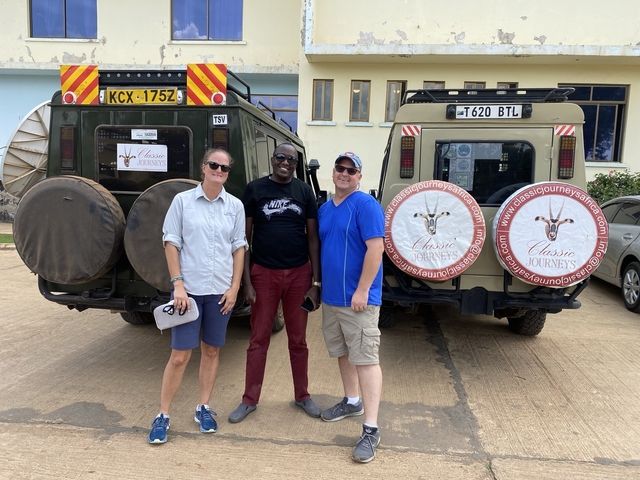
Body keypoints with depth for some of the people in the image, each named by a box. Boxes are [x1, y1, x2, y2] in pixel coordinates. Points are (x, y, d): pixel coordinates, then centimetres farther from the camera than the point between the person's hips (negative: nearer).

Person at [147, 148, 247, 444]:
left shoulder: (235, 206, 3)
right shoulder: (182, 201, -2)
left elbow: (239, 248, 6)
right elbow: (171, 243, -1)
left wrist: (234, 287, 0)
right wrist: (177, 284, -8)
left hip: (221, 291, 2)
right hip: (189, 289, -2)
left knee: (211, 350, 13)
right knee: (179, 356, 1)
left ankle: (203, 408, 29)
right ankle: (163, 415, 18)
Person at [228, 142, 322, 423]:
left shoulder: (304, 191, 3)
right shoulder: (255, 189, -1)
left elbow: (313, 237, 3)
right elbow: (245, 237, -1)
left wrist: (316, 281, -2)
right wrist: (246, 280, -7)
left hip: (299, 273, 1)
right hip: (264, 273, -1)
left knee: (298, 340, 13)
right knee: (259, 340, 9)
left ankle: (302, 396, 30)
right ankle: (250, 400, 24)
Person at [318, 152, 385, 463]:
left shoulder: (366, 205, -11)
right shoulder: (324, 209, 13)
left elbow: (376, 248, -19)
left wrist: (362, 291, -22)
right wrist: (318, 284, 16)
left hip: (357, 298, -8)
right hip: (331, 296, 8)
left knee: (365, 360, -5)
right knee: (342, 353, 20)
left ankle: (371, 429, 2)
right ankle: (352, 402, 39)